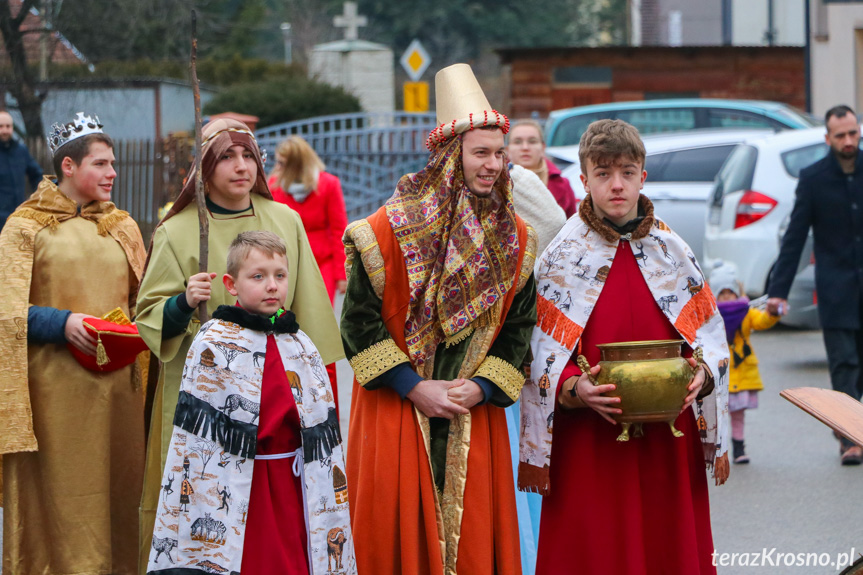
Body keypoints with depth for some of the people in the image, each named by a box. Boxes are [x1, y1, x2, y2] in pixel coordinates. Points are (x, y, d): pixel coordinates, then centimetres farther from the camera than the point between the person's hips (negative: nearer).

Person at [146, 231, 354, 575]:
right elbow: (195, 432, -7)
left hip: (293, 489, 4)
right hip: (236, 487, -4)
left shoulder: (302, 347, 10)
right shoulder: (213, 344, -4)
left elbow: (322, 429, 12)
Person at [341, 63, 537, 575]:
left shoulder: (515, 239, 3)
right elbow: (360, 319, -8)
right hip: (396, 414, -3)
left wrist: (482, 387, -9)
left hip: (475, 415, 3)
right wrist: (413, 388, -12)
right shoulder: (392, 227, -9)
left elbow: (519, 324, 6)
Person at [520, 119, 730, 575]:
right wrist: (574, 389, -19)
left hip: (667, 444, 2)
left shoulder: (674, 253, 7)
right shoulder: (560, 259, 1)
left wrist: (702, 374, -10)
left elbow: (711, 338, 9)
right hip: (589, 447, -2)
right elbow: (540, 359, -1)